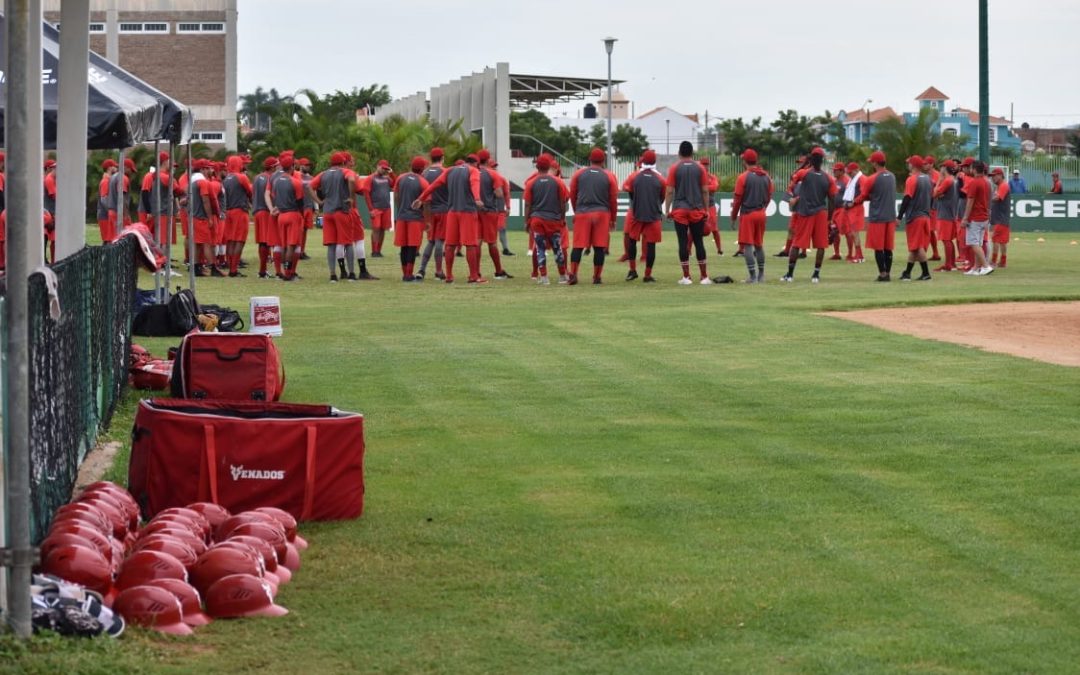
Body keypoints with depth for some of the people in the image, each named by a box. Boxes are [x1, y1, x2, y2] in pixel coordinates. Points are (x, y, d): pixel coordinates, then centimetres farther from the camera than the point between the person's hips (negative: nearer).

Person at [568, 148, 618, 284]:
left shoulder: (578, 174, 6)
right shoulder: (609, 176, 4)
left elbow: (572, 195, 11)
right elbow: (613, 200, 5)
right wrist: (613, 219, 15)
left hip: (582, 213, 1)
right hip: (602, 213, -1)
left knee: (578, 246, 2)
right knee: (599, 247, 3)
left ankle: (573, 274, -9)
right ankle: (597, 276, 4)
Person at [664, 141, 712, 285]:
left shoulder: (675, 168, 0)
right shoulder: (700, 168, 3)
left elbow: (670, 191, -4)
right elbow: (705, 191, 2)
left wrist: (667, 210, 3)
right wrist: (706, 209, 9)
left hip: (679, 210, -1)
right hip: (697, 210, 1)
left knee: (683, 242, 1)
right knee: (698, 242, 6)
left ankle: (686, 277, -1)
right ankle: (704, 277, 5)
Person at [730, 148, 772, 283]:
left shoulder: (743, 177, -11)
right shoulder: (766, 177, 5)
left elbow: (738, 199, -9)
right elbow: (769, 197, 10)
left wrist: (733, 216, 0)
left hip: (747, 214, -6)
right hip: (761, 214, 6)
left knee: (747, 245, -3)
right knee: (759, 245, 16)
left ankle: (752, 276, -8)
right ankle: (761, 276, 19)